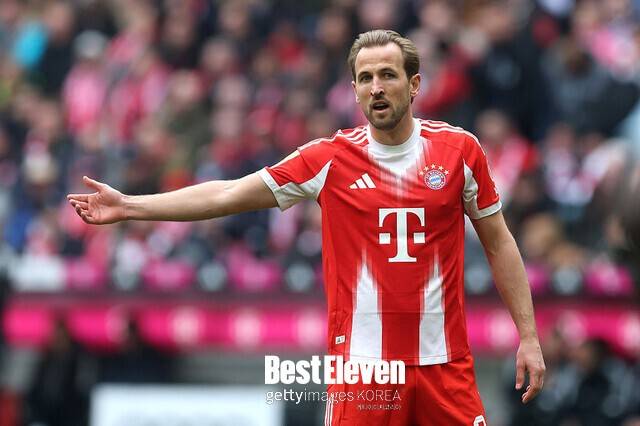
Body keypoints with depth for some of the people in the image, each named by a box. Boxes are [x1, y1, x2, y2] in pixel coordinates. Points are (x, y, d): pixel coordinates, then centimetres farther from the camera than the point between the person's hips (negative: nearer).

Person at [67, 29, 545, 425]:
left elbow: (499, 243, 11)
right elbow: (227, 195, 2)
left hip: (444, 360, 1)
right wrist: (128, 206, -3)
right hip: (362, 360, -1)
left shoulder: (461, 149, 2)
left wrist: (528, 335, 6)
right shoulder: (330, 158, 0)